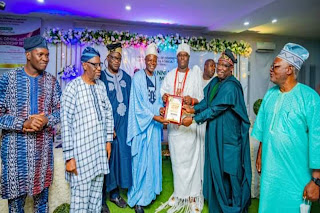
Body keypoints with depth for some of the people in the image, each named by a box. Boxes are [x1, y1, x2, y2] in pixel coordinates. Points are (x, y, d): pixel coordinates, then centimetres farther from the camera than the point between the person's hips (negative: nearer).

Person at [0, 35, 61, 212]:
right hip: (16, 149, -2)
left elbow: (59, 110, 5)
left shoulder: (51, 81, 2)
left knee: (42, 194, 17)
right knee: (16, 195, 13)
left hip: (43, 148, 2)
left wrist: (46, 120, -15)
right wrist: (24, 124, -20)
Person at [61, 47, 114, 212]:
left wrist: (108, 140, 12)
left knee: (97, 194, 17)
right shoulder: (72, 88, -12)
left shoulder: (101, 86, 7)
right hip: (81, 151, -5)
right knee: (80, 198, 6)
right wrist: (69, 156, -15)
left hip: (99, 149, 6)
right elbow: (66, 123, -14)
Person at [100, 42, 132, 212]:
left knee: (121, 156, 11)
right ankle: (102, 198, 23)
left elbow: (131, 100, 11)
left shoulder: (126, 77, 8)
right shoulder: (100, 78, -6)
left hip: (123, 125, 5)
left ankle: (115, 193, 30)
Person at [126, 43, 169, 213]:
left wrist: (161, 109, -7)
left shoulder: (157, 79, 12)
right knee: (141, 160, -1)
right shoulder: (138, 77, -8)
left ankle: (150, 191, 30)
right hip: (142, 123, -6)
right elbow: (138, 104, -14)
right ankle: (138, 198, 13)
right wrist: (154, 117, -21)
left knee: (153, 158, 13)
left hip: (155, 124, 6)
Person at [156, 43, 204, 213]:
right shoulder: (170, 75, 11)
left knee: (190, 158, 1)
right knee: (176, 158, 10)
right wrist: (164, 96, -13)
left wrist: (192, 100, -18)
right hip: (173, 122, 3)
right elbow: (162, 92, 9)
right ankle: (179, 193, 25)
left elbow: (201, 99, 1)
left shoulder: (195, 75, 2)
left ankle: (192, 195, 16)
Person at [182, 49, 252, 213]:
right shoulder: (215, 82, 7)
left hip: (228, 134, -8)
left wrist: (193, 119, -18)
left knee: (226, 167, 6)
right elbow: (207, 101, 9)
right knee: (215, 167, 16)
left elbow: (215, 108, -22)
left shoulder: (231, 86, -19)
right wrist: (193, 109, -7)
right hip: (214, 132, 8)